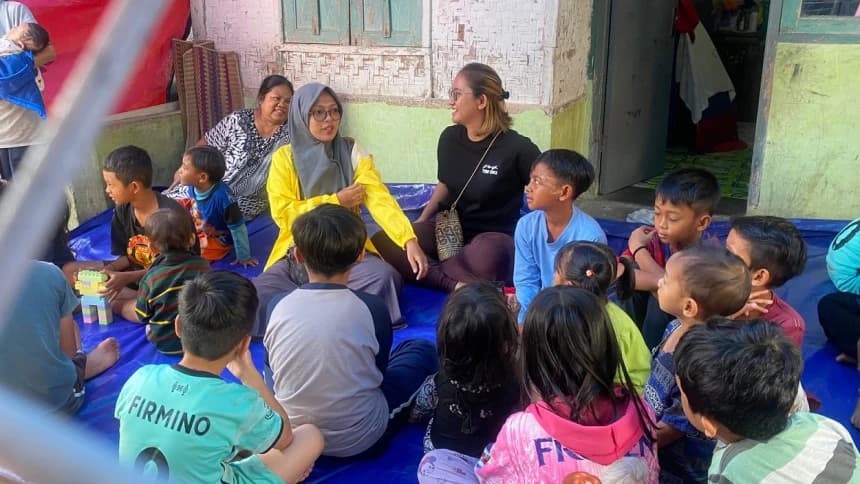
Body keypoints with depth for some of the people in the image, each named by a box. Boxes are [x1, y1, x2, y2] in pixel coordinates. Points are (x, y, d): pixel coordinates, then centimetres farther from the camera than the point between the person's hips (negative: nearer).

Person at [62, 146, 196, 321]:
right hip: (135, 271, 7)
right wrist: (105, 271, -16)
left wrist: (128, 278, -26)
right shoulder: (122, 211, -4)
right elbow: (127, 256, 4)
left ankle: (110, 304, -10)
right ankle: (140, 301, -11)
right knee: (69, 271, -1)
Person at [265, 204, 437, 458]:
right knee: (423, 350, 17)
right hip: (360, 441, -1)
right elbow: (379, 370, -1)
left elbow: (272, 369, 3)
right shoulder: (371, 307, -18)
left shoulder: (281, 308, -12)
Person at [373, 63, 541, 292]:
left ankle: (427, 269, -17)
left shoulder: (517, 148, -12)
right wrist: (421, 221, 6)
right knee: (381, 241, -20)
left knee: (486, 256, -44)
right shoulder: (450, 138, 4)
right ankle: (456, 284, -26)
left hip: (494, 237, -5)